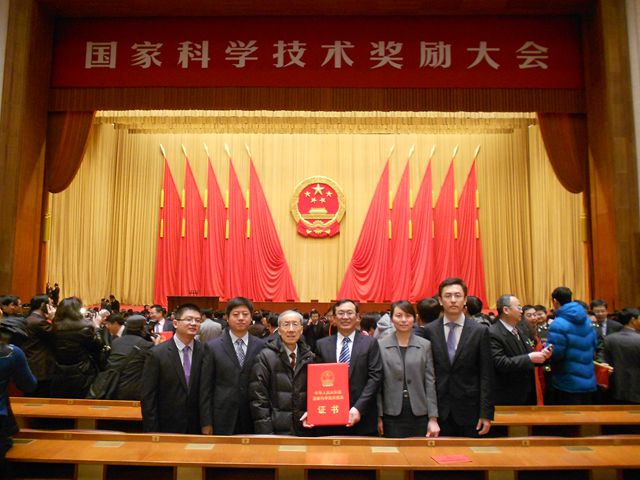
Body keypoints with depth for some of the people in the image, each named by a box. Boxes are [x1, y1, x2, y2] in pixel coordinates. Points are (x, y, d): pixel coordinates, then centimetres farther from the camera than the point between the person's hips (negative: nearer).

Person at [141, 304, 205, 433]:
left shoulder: (204, 352, -3)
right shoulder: (157, 354, -9)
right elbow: (148, 397, -7)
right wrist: (152, 431, -9)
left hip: (197, 427, 2)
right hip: (166, 427, -2)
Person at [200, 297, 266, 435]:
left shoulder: (262, 346, 1)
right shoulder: (213, 346, -1)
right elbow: (206, 387, 0)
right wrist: (206, 423, -3)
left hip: (253, 418, 1)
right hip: (222, 418, -1)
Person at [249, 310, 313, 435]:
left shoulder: (308, 356, 5)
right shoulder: (265, 356, -8)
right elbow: (258, 398, -10)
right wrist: (265, 432, -13)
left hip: (304, 427, 4)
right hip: (277, 429, -4)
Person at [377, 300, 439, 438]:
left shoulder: (425, 345, 3)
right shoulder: (381, 345, -1)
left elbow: (430, 382, 2)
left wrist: (433, 418, -2)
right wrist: (378, 416, -2)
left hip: (419, 415, 1)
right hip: (392, 415, -1)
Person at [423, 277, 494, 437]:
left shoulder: (480, 331, -2)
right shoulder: (429, 331, 0)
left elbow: (486, 375, -2)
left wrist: (486, 413, -5)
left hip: (469, 409, 0)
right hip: (438, 409, 1)